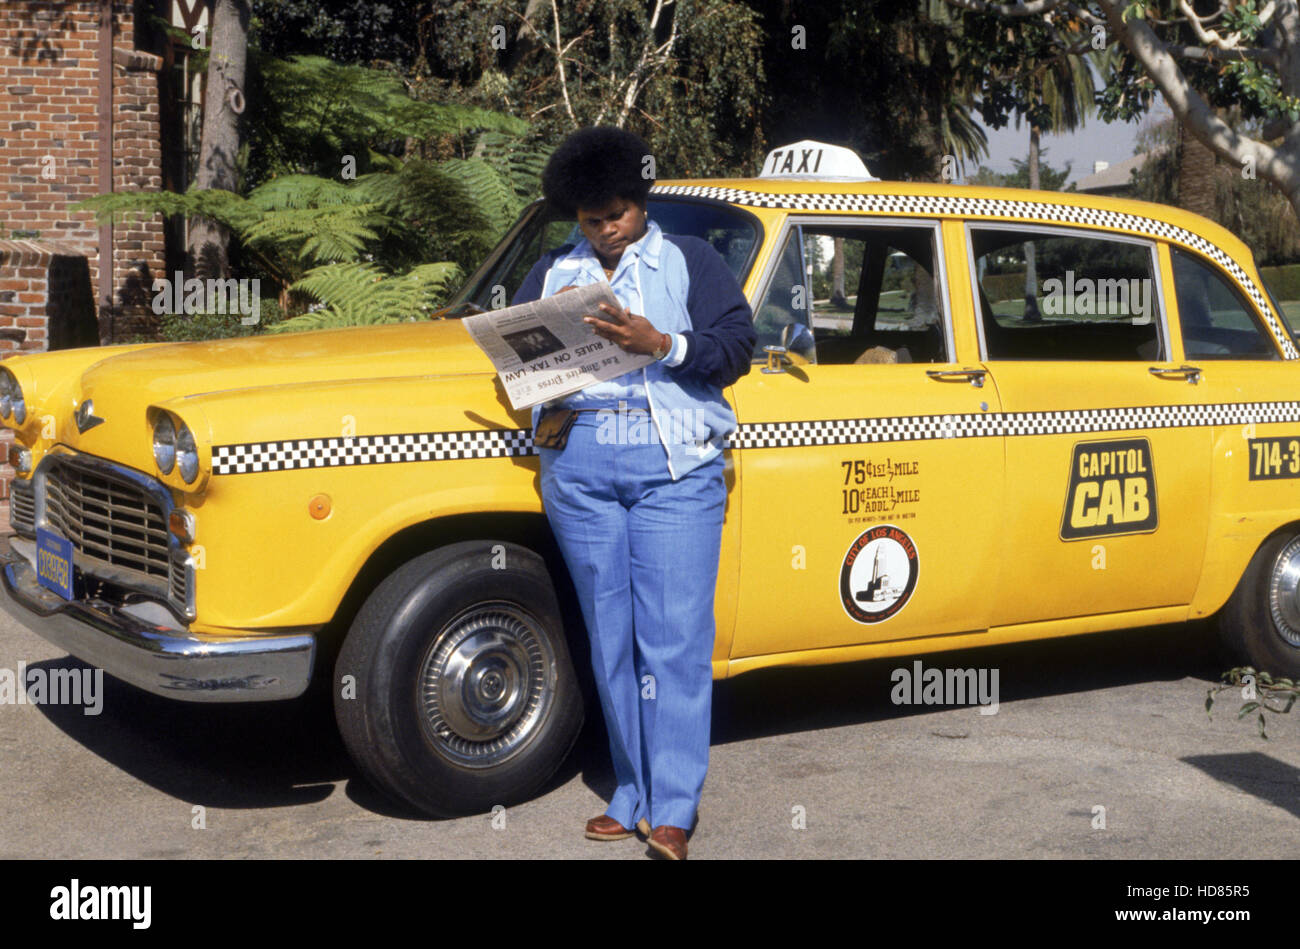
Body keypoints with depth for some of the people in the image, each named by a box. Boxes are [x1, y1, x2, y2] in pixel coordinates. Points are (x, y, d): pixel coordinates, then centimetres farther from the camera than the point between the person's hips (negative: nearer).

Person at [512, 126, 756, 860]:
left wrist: (661, 345, -15)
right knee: (611, 641, 7)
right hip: (580, 465, 4)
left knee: (674, 639, -7)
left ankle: (674, 809, -4)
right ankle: (635, 795, 16)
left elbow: (736, 350, 0)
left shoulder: (691, 261, 10)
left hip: (674, 464, -3)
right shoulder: (553, 272, 20)